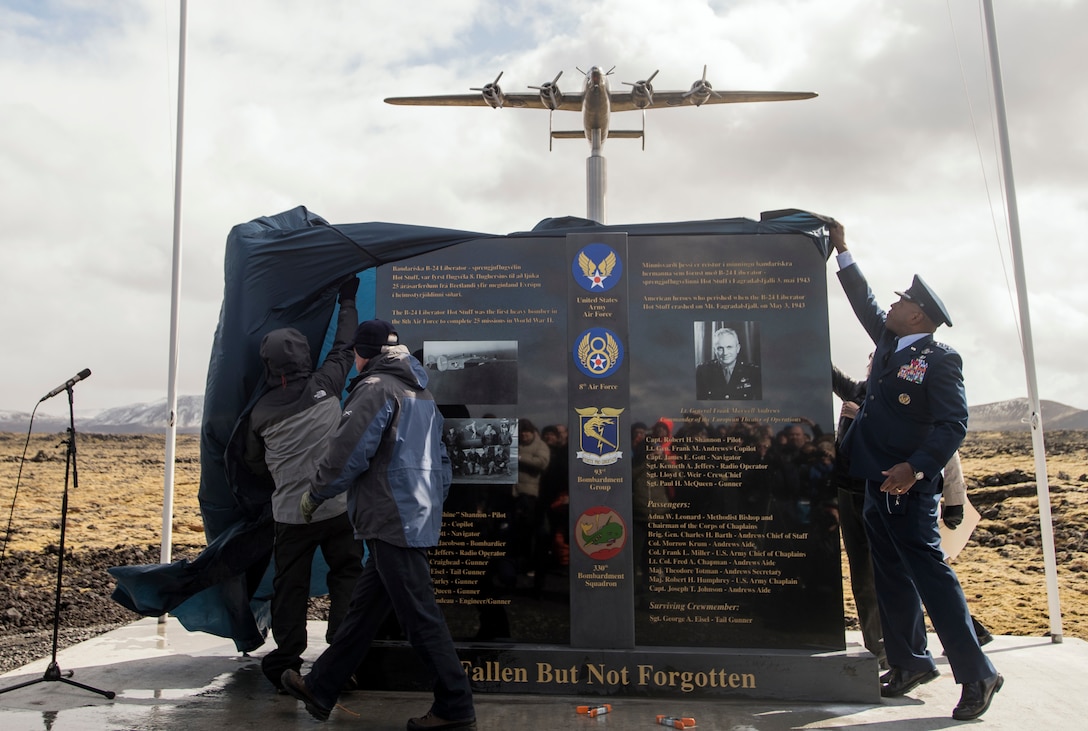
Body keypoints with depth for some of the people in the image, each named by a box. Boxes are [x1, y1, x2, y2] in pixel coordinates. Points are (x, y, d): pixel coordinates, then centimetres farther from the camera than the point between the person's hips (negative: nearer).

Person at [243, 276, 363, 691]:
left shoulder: (261, 411, 2)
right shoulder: (324, 386, -4)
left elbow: (255, 465, 14)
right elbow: (344, 348, 13)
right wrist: (347, 302, 25)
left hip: (290, 514, 2)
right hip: (337, 506, -1)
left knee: (290, 586, 11)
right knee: (347, 576, 9)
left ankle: (285, 662, 18)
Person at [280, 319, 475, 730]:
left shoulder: (376, 388, -9)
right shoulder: (421, 393, 19)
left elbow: (348, 454, -15)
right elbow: (440, 463, 19)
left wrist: (313, 496, 0)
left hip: (392, 523, -10)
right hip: (418, 521, 10)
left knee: (421, 618, -2)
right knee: (363, 608, 17)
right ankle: (320, 689, 29)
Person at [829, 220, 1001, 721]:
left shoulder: (940, 359, -10)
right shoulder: (888, 342, 12)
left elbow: (954, 424, -17)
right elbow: (864, 303, 24)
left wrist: (916, 467, -27)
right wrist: (842, 251, 25)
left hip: (908, 487, -8)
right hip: (877, 484, 8)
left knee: (929, 572, -6)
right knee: (892, 577, 12)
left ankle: (976, 674, 7)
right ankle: (909, 662, 23)